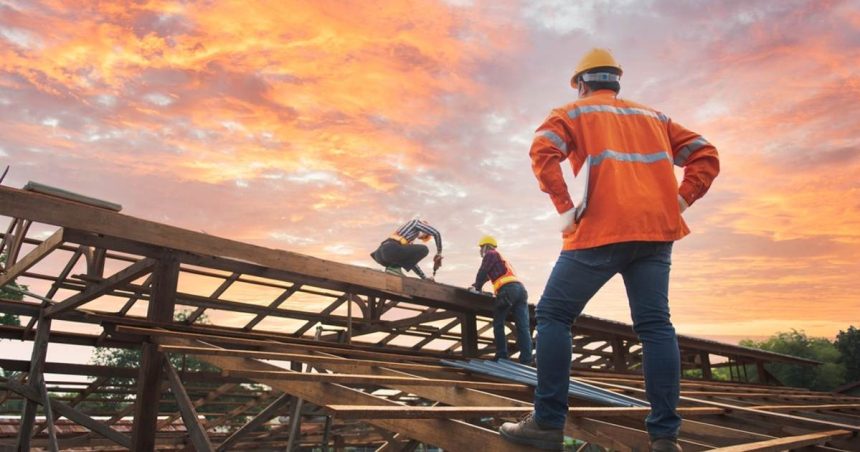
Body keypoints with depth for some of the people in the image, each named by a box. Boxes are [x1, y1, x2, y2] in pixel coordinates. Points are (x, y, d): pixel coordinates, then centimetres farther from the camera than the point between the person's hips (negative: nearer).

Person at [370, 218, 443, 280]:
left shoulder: (408, 240, 36)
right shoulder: (416, 222, 17)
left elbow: (411, 260, 36)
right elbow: (436, 233, 7)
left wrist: (424, 277, 32)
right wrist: (439, 253, 15)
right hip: (391, 250, -9)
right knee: (424, 250, -2)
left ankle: (391, 266, 8)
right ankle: (395, 267, -6)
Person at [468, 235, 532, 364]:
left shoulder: (491, 254, 12)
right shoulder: (501, 259, 38)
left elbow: (482, 272, 4)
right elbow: (488, 275, 44)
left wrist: (476, 288, 15)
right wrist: (475, 285, 48)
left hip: (507, 289, -7)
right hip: (520, 288, 7)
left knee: (498, 324, 2)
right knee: (523, 327, -3)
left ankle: (502, 356, -3)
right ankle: (526, 359, -10)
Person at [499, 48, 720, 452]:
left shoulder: (574, 113, 10)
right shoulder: (654, 117, 24)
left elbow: (542, 152, -10)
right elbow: (706, 156, 18)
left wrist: (564, 209, -9)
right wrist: (676, 204, 10)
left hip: (602, 230, -4)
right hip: (655, 231, 5)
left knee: (553, 314, 3)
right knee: (655, 325, 5)